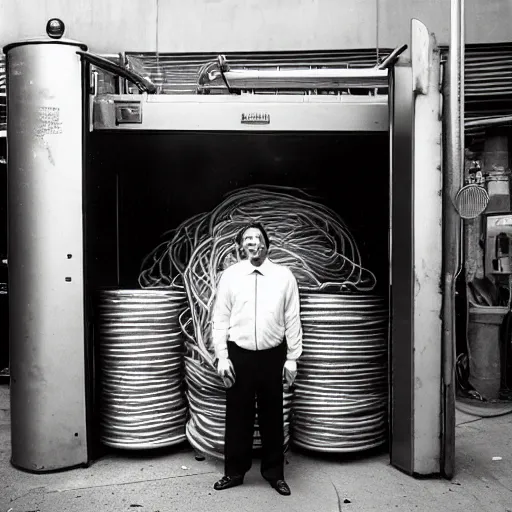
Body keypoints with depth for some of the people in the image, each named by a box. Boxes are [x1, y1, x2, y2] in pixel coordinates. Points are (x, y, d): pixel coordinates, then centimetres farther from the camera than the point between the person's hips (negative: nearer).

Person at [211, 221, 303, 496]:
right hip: (239, 355, 0)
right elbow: (220, 318, 1)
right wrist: (222, 357, -4)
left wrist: (292, 358, -1)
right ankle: (234, 471, 28)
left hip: (272, 355, 0)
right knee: (237, 415, 10)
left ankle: (274, 473, 30)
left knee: (272, 416, 12)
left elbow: (292, 319, 1)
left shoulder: (283, 275, -1)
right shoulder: (230, 275, 0)